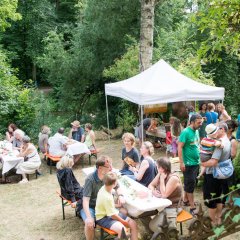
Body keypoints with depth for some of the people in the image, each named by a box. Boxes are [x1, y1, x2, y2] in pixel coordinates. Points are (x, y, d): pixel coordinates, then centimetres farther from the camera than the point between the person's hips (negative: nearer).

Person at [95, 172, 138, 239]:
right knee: (122, 229, -33)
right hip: (103, 218, -9)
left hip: (113, 212, 10)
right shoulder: (107, 197, -31)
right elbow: (112, 215, -22)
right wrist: (123, 222, -10)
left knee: (133, 224, -2)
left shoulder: (104, 188, -7)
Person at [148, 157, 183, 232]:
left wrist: (162, 179, -22)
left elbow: (164, 195, -28)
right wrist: (153, 191, -14)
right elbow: (150, 185, 9)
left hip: (170, 208, -8)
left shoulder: (173, 178, -23)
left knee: (153, 226, -23)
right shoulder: (160, 175, 1)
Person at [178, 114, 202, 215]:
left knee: (189, 183, 18)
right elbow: (179, 147, -18)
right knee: (190, 184, -1)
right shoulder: (186, 132, -17)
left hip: (196, 162, 7)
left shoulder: (196, 131, 6)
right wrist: (181, 162, -20)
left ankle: (185, 199, 34)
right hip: (188, 163, -7)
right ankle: (192, 207, 7)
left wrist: (199, 157, 13)